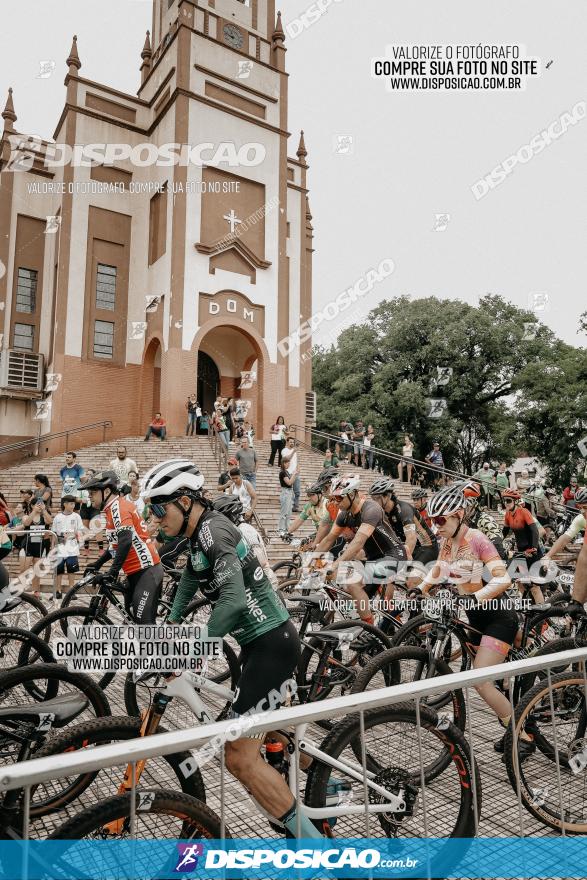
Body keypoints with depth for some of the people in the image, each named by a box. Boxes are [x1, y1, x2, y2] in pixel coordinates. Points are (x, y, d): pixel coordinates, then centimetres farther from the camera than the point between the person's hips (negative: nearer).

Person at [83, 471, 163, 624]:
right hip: (136, 571, 11)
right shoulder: (114, 508, 16)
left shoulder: (118, 507, -16)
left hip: (146, 570, -11)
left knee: (144, 622, -14)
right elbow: (116, 543, 25)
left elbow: (126, 541, -29)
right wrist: (97, 564, 21)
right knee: (132, 617, 19)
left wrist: (112, 572, -32)